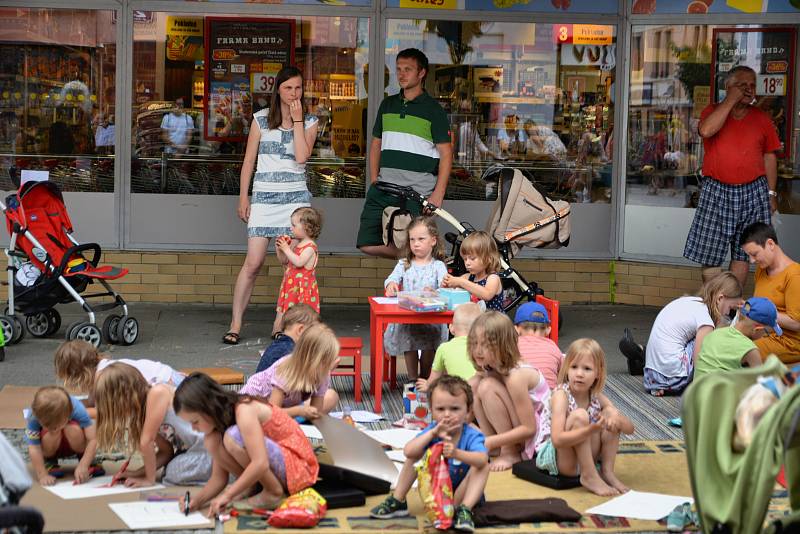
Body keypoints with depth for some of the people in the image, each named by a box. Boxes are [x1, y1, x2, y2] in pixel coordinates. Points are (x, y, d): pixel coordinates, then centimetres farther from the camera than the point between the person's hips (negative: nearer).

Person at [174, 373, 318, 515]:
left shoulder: (244, 410, -23)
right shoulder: (220, 419, 2)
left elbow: (261, 464, -34)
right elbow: (219, 477, 3)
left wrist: (228, 495, -30)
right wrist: (197, 499, -14)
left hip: (297, 465, -8)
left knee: (233, 437, -29)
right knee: (211, 441, -8)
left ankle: (274, 492, -14)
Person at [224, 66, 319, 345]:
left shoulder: (309, 122, 5)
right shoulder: (261, 119, 5)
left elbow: (301, 157, -11)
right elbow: (249, 160, 8)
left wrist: (297, 119, -9)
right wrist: (243, 197, 4)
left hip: (296, 196, 1)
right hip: (264, 196, -1)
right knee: (253, 262, -6)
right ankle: (235, 324, 0)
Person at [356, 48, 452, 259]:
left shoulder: (433, 109, 0)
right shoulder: (388, 105, 15)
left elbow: (446, 154, -4)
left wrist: (438, 194, -12)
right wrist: (374, 179, 9)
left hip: (418, 191, -5)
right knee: (368, 244, -2)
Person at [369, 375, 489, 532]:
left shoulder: (472, 436, -22)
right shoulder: (432, 430, -12)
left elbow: (482, 459, -44)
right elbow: (408, 451, -27)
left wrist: (456, 453, -61)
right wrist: (433, 433, -38)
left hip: (461, 494, -4)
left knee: (483, 465, -27)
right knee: (415, 455, -9)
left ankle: (464, 510, -33)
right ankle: (397, 502, -1)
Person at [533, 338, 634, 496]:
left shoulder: (597, 398, 0)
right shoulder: (561, 396, -19)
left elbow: (630, 428, -1)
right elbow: (557, 440, -31)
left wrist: (616, 419, -24)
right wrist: (591, 430, -44)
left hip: (584, 457, 6)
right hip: (552, 456, -6)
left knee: (610, 413, -7)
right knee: (579, 415, -29)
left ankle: (607, 471, -8)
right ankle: (589, 477, -23)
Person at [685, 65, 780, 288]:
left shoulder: (761, 118, 7)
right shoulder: (713, 111, 3)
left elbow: (769, 157, 11)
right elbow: (706, 130, -21)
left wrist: (771, 193, 8)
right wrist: (731, 101, -16)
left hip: (752, 193, 2)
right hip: (716, 192, -2)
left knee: (742, 253, 6)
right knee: (709, 254, -2)